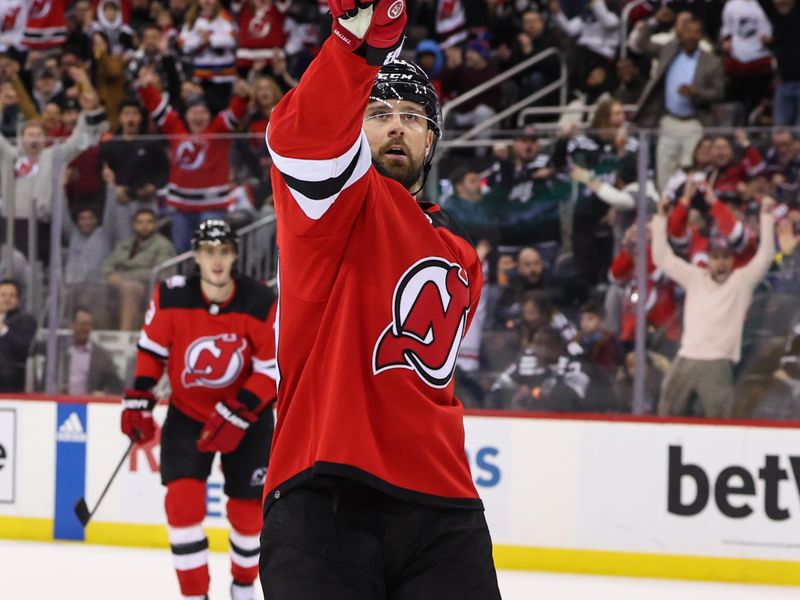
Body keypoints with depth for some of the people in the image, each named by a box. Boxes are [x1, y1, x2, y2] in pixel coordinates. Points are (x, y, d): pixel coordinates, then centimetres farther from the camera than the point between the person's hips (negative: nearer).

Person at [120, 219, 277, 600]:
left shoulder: (260, 304, -20)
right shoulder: (172, 297, -15)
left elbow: (273, 368, -17)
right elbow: (151, 348, 0)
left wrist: (238, 414, -24)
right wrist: (138, 399, -5)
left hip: (247, 415, -1)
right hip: (187, 411, 1)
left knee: (247, 508, 3)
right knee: (183, 499, -16)